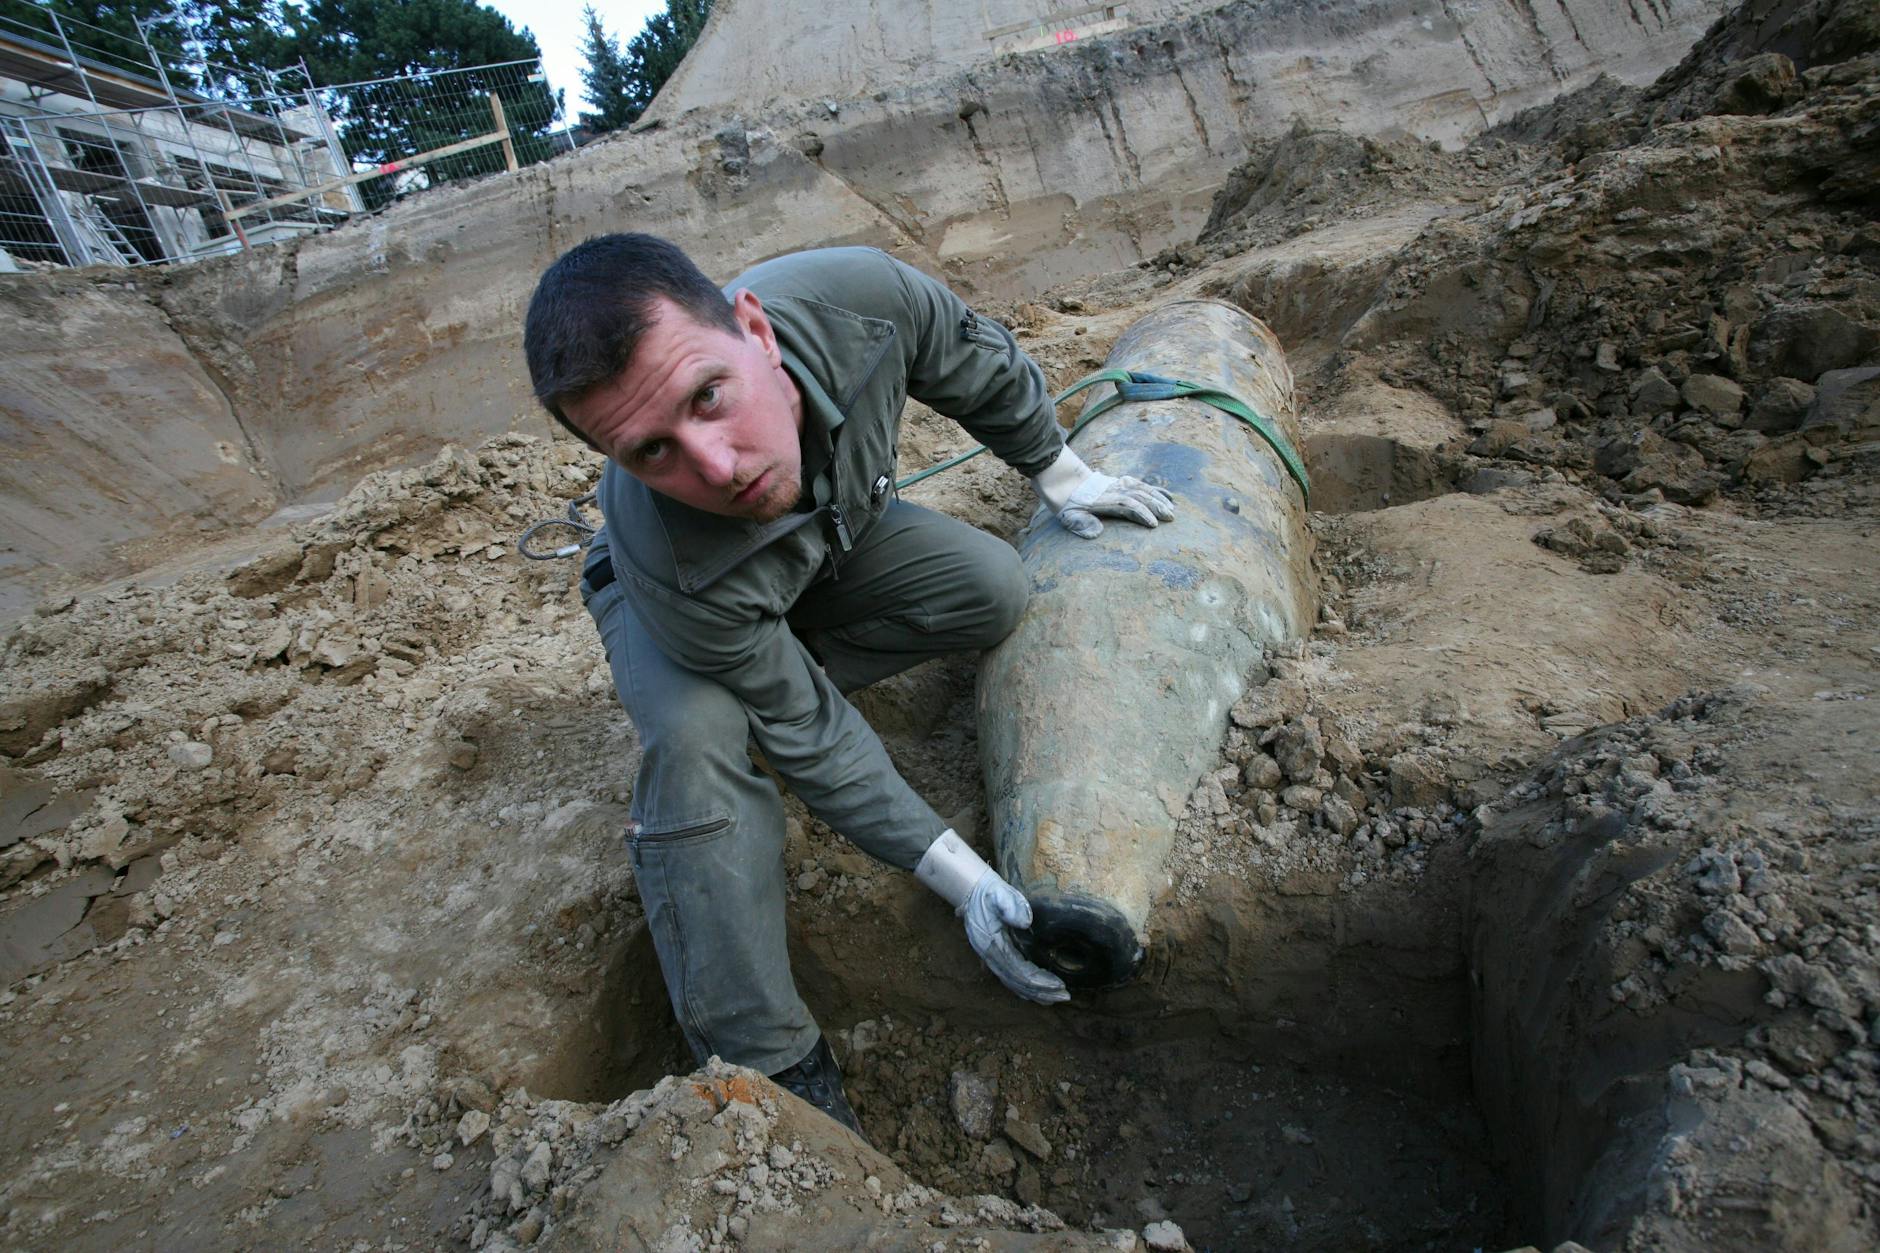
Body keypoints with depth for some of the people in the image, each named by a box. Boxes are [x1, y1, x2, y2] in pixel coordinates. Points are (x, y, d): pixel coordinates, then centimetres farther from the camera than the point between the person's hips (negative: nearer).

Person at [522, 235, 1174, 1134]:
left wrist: (1056, 471, 1)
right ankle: (759, 1061, -20)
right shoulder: (670, 567, -44)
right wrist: (959, 877, -28)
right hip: (674, 597, -4)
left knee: (994, 589, -17)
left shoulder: (859, 300, -39)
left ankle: (783, 669, -2)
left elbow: (980, 367, -14)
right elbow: (811, 742, -32)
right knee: (696, 737, -35)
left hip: (835, 530, 5)